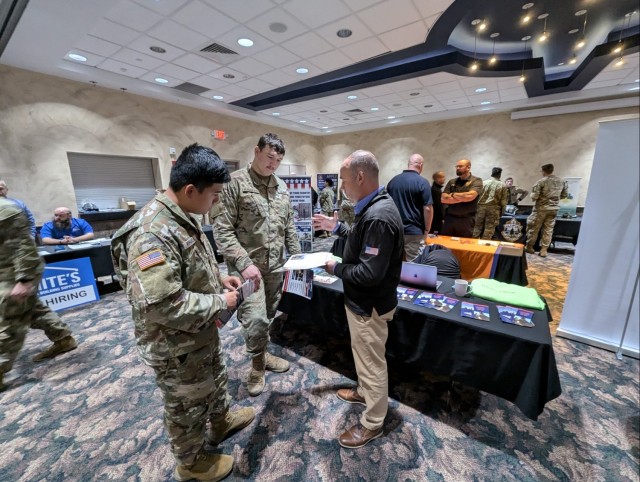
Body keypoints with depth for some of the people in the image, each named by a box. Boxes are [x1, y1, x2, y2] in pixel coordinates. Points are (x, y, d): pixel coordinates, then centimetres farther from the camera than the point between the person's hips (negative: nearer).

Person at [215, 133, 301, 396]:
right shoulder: (235, 182, -9)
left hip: (276, 265, 6)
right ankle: (258, 363, 22)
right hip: (248, 265, -5)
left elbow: (289, 227, 14)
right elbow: (222, 229, -13)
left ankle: (262, 355, 40)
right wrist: (244, 263, -19)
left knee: (267, 316, 17)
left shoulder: (282, 186, 10)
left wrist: (297, 258, 9)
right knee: (255, 318, -6)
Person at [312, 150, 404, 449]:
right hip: (363, 301, 10)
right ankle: (364, 392, 53)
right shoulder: (375, 206, 3)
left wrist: (335, 269, -17)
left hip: (369, 305, -10)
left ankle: (372, 424, 35)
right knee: (364, 355, 29)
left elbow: (369, 273, -32)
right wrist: (337, 227, 13)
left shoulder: (379, 217, -30)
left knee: (372, 363, 11)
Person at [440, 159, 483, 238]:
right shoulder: (451, 182, 9)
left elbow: (470, 196, -18)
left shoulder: (476, 181, -1)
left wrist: (453, 195, -5)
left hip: (466, 220, -3)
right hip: (449, 218, 3)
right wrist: (463, 198, -10)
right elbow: (443, 199, -2)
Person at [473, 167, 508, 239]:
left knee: (477, 228, 8)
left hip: (481, 207, 1)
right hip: (493, 209, -1)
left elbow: (477, 196, 0)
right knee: (489, 230, 4)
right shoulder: (502, 185, 1)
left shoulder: (483, 182, 1)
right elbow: (503, 201, 1)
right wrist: (501, 213, 11)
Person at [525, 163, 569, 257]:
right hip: (554, 209, 5)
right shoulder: (562, 181, 4)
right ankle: (544, 250, 10)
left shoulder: (541, 182, -13)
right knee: (548, 229, 8)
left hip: (541, 208, -4)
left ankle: (529, 247, 15)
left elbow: (534, 196, -14)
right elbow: (565, 195, 11)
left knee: (534, 228, 7)